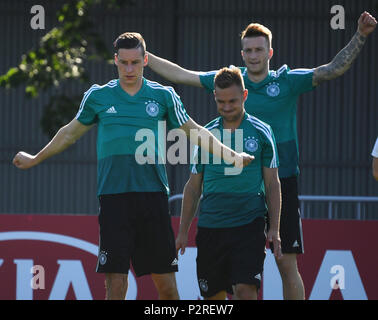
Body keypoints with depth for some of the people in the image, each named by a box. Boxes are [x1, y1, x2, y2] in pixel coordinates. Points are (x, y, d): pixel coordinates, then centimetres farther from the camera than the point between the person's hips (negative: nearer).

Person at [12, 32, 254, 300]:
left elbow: (194, 132, 19)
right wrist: (35, 159, 31)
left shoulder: (164, 96, 7)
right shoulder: (97, 96, 8)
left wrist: (232, 155, 17)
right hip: (113, 196, 0)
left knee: (166, 283, -1)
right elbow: (71, 132, 23)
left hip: (153, 195, 0)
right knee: (115, 284, -7)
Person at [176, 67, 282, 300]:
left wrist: (274, 229, -3)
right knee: (213, 295, 6)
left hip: (249, 226, -3)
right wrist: (183, 231, 10)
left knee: (245, 290, -15)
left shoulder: (261, 132, 3)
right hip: (210, 226, 3)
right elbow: (193, 186, 14)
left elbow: (272, 184, 4)